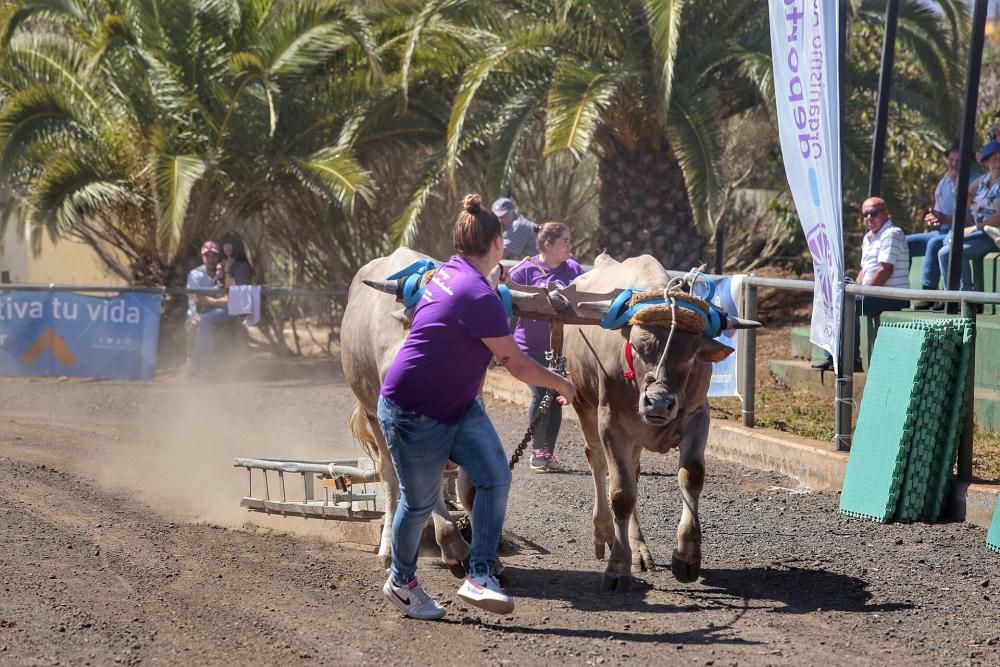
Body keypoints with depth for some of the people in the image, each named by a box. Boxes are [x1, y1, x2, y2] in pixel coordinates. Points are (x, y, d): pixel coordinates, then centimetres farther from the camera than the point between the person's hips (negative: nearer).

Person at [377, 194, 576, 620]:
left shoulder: (449, 273, 5)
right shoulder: (478, 297, -25)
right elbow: (517, 365, -16)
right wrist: (560, 384, 1)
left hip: (459, 406, 10)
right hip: (412, 413, -10)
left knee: (495, 477, -6)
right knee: (420, 500, 5)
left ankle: (479, 578, -6)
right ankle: (400, 581, 28)